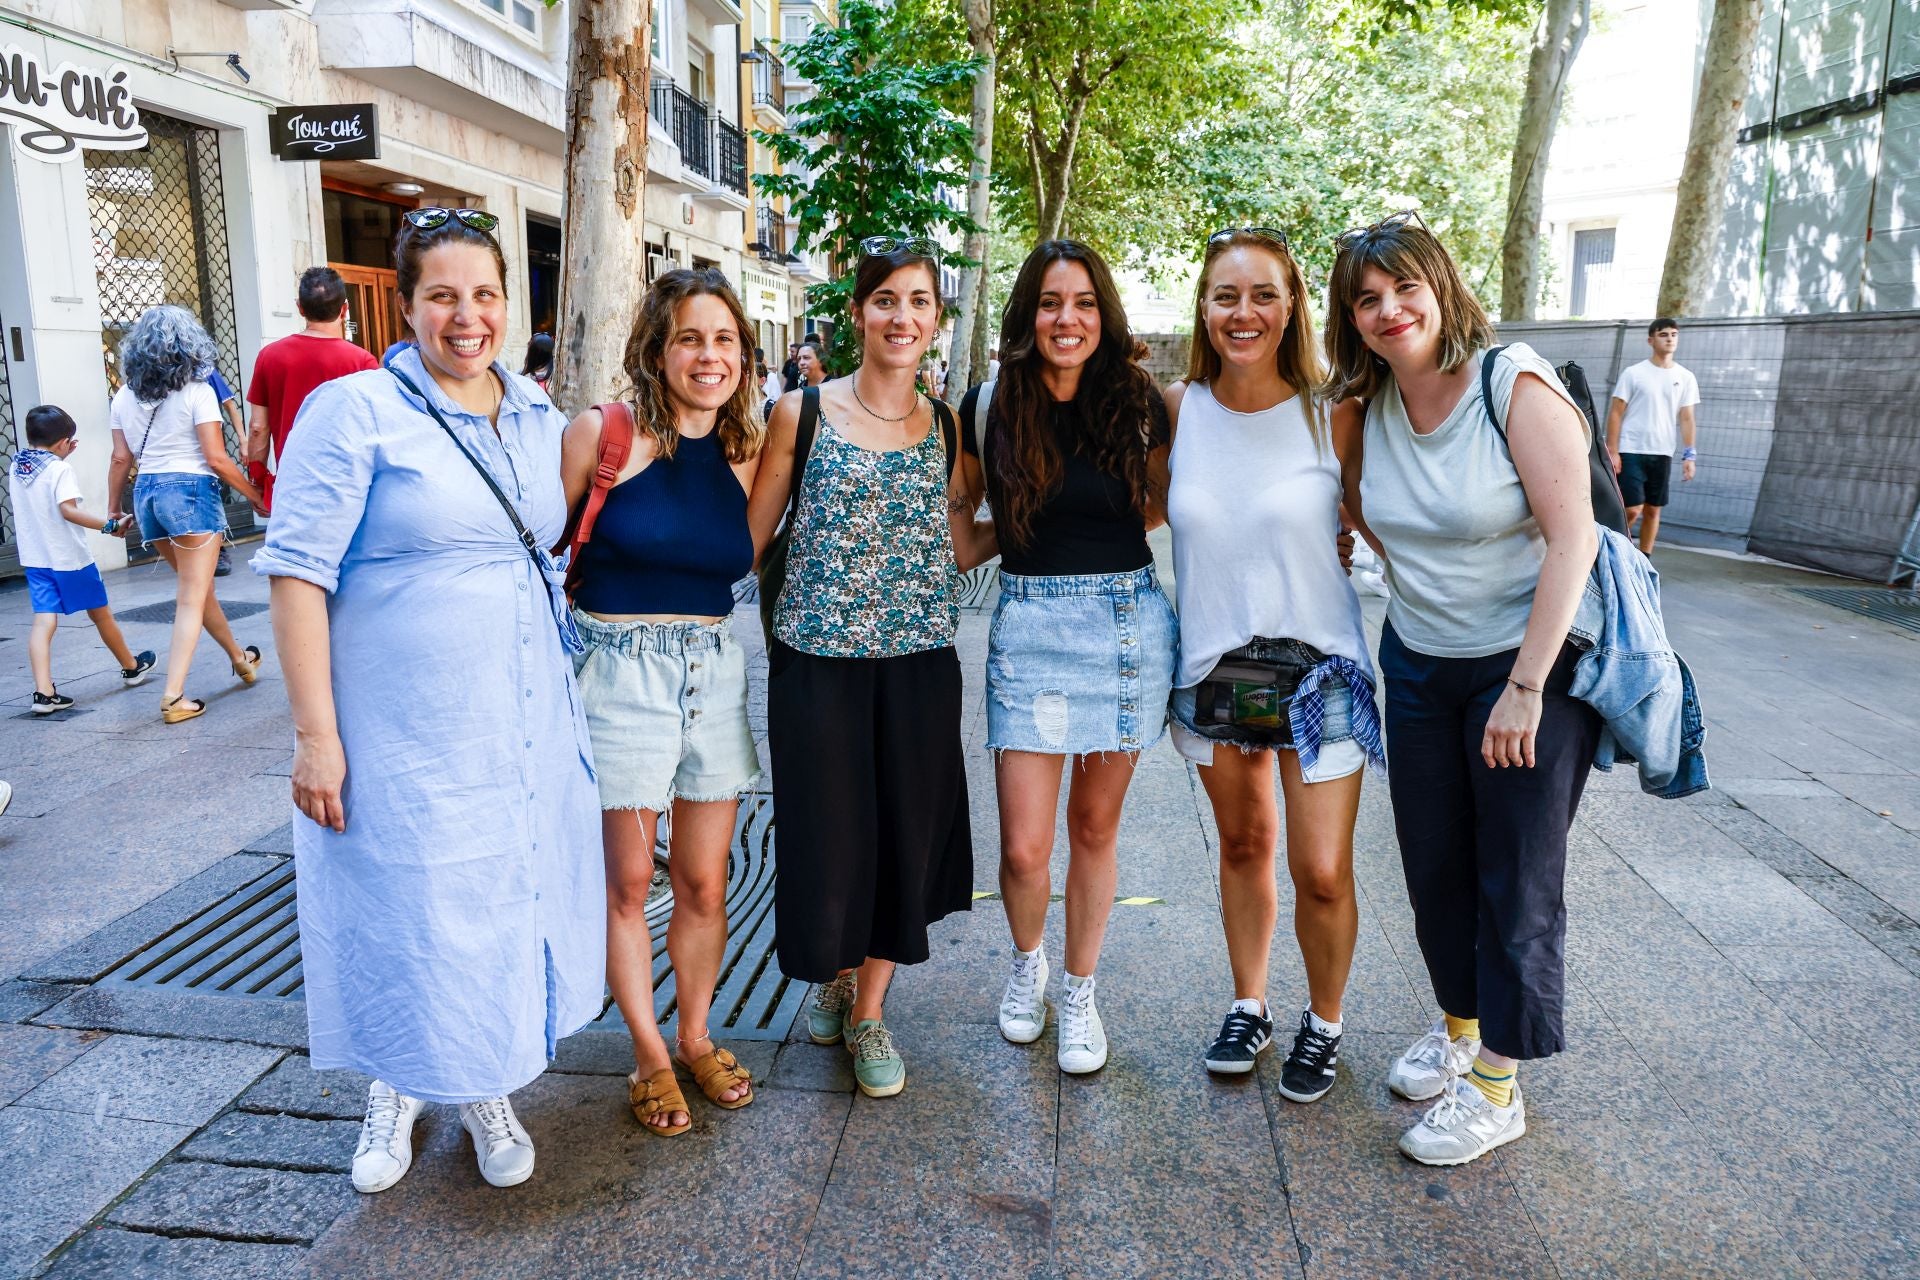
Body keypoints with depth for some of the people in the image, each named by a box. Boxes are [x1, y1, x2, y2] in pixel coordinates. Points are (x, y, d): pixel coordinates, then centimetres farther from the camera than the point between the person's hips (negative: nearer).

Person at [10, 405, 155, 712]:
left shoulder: (16, 468, 8)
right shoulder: (60, 470, -14)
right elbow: (68, 510, -27)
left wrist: (60, 454, 26)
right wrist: (109, 525, -29)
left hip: (34, 559, 6)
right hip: (69, 559, -5)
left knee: (44, 621, -3)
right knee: (100, 614, 13)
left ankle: (44, 693, -15)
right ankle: (132, 667, 31)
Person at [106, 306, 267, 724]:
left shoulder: (125, 396, 8)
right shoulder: (196, 392, -8)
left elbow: (120, 459, 8)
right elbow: (216, 458, -12)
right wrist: (256, 496, -3)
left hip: (146, 494, 6)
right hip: (191, 491, -6)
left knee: (196, 586, 22)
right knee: (192, 599, -2)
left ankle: (240, 658, 38)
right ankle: (173, 697, -7)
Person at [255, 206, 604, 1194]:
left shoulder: (539, 418, 7)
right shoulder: (354, 411, -9)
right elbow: (297, 571, -12)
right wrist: (314, 732, -16)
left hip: (527, 730, 5)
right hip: (401, 740, -5)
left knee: (508, 905, 14)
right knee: (403, 912, 9)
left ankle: (483, 1091, 37)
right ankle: (395, 1089, 37)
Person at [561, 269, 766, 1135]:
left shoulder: (744, 452, 5)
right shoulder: (603, 433, -8)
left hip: (714, 669, 4)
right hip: (619, 669, -4)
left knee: (704, 882, 11)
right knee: (627, 881, 7)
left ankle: (695, 1038, 31)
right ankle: (649, 1055, 25)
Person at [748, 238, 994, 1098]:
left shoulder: (946, 428, 7)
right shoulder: (803, 413, -3)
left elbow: (959, 548, 10)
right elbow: (749, 537, -1)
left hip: (918, 663, 3)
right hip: (818, 662, -2)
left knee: (907, 832, 9)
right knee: (825, 832, 6)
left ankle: (870, 1009, 32)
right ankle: (834, 972, 38)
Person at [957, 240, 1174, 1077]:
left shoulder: (1138, 402, 0)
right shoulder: (990, 405, -1)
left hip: (1129, 622, 1)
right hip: (1029, 625, -1)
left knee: (1095, 827, 11)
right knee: (1024, 847, -2)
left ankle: (1079, 993, 31)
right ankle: (1027, 961, 32)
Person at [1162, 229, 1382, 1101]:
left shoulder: (1331, 415, -8)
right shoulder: (1179, 407, -3)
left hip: (1317, 666, -2)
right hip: (1212, 663, 3)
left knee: (1322, 872, -2)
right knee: (1241, 843, 18)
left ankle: (1323, 1020, 26)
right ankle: (1248, 1005, 37)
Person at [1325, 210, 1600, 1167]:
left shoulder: (1515, 383, -16)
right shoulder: (1364, 406, 0)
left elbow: (1571, 538, -19)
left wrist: (1525, 688, -21)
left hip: (1532, 659, -5)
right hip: (1419, 665, 6)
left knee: (1517, 883, 4)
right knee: (1434, 866, 15)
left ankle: (1497, 1087, 20)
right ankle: (1459, 1026, 38)